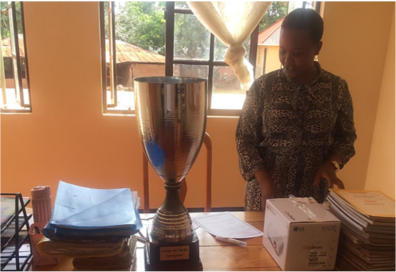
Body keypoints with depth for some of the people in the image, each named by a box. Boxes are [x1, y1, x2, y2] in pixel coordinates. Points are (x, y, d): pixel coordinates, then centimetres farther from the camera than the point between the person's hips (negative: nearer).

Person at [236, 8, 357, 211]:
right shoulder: (262, 86, -8)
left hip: (314, 192, 2)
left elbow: (346, 137, 7)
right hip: (266, 189, -1)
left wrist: (332, 164, -12)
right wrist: (265, 181, -16)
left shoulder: (337, 88, -2)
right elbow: (245, 139, -6)